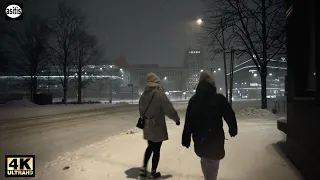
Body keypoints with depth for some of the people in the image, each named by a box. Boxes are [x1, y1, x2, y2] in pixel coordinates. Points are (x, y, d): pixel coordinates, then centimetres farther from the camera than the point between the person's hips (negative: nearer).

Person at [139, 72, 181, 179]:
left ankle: (144, 168, 21)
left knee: (150, 147, 23)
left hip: (147, 127, 6)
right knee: (156, 150, 8)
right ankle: (153, 172, 20)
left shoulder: (143, 96, 1)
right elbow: (169, 109, -16)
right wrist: (177, 119, 0)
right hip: (158, 127, -6)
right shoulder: (159, 94, -19)